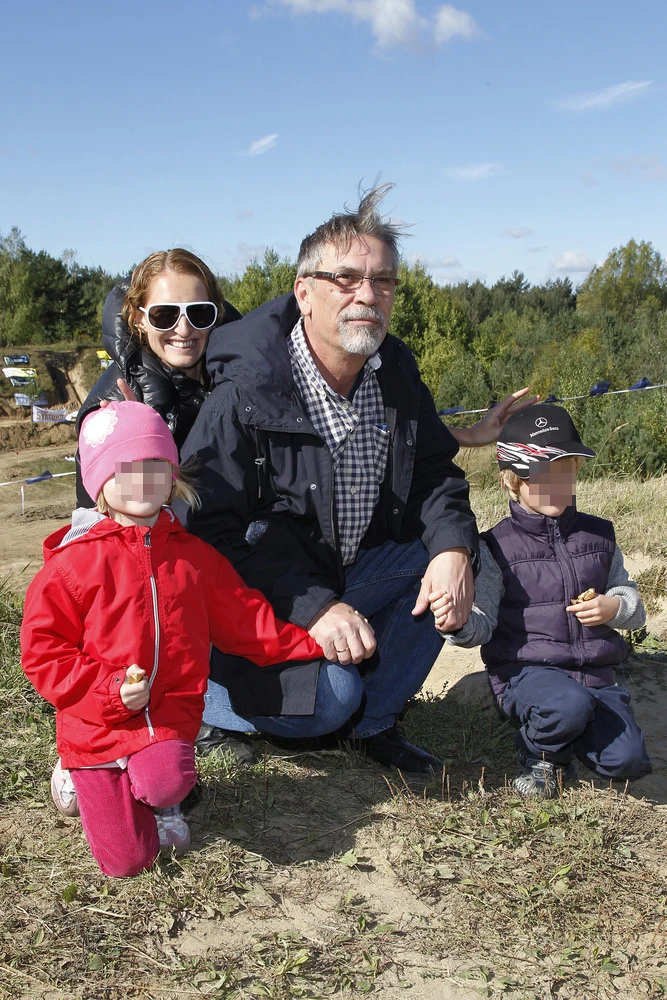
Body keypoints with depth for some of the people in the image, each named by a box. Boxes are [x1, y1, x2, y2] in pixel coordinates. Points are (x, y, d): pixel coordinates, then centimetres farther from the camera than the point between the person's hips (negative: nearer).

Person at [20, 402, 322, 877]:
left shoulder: (194, 555, 5)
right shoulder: (75, 560, -9)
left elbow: (245, 619, 13)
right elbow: (43, 647, -8)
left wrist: (315, 639, 5)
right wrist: (110, 689, -20)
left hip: (169, 718, 2)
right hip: (97, 726, -2)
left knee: (165, 781, -32)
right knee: (126, 860, 1)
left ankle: (158, 796, 10)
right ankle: (77, 779, 33)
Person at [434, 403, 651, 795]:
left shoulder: (599, 535, 9)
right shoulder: (496, 547, -3)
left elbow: (632, 603, 16)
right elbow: (483, 622, -9)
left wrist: (614, 607, -9)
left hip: (596, 671, 4)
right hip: (526, 670, -4)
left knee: (628, 760, -15)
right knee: (570, 704, -36)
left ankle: (566, 736, 18)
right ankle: (538, 755, -2)